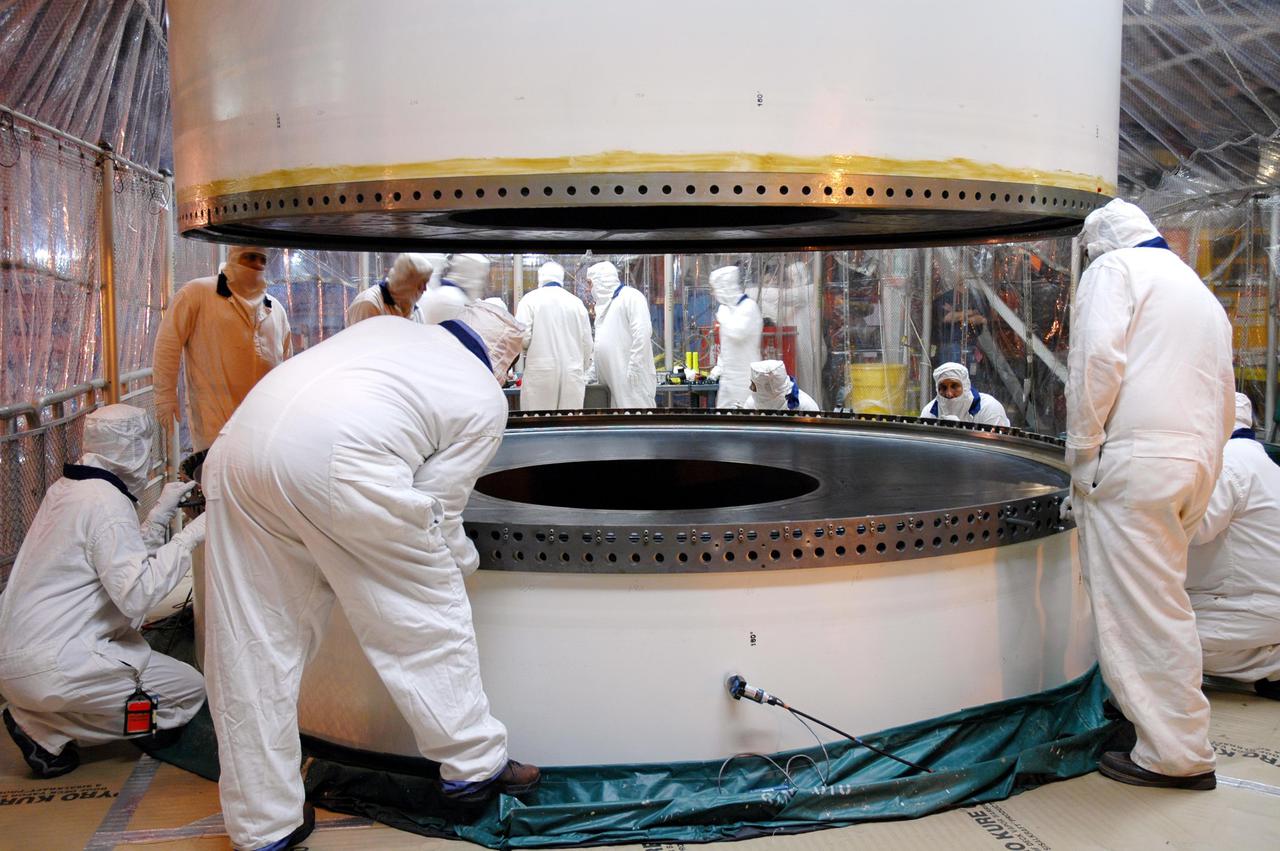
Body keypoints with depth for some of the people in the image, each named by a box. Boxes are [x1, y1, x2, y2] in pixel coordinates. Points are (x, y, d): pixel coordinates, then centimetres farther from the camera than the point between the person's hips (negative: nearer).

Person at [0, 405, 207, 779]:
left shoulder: (65, 489, 12)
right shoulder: (107, 503, -16)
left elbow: (123, 560, 14)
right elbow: (137, 594, -23)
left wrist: (161, 512, 14)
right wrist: (190, 536, -17)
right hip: (52, 669, -10)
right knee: (190, 691, -2)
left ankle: (42, 720, 9)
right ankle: (47, 732, -5)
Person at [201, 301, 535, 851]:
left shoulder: (387, 327, 29)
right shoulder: (486, 399, 14)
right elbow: (436, 505, 11)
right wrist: (463, 563, 30)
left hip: (239, 444, 7)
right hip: (337, 464, -6)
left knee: (253, 649, 14)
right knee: (428, 619, 14)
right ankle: (475, 766, 28)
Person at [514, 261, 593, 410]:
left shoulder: (530, 299, -1)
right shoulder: (577, 302, 9)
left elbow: (522, 337, -8)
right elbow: (587, 343, 10)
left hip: (541, 372, -3)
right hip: (573, 374, 3)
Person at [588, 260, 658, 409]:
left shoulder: (631, 297, -4)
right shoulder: (604, 303, 22)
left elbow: (642, 334, -14)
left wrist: (633, 369, -19)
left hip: (631, 378, -8)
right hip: (612, 380, 8)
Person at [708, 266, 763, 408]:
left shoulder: (749, 306, -13)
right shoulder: (727, 308, 13)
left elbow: (737, 332, -27)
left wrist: (722, 316, -12)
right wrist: (719, 366, 16)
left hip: (745, 376, -9)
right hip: (728, 375, 9)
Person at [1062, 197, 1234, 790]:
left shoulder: (1115, 268, 4)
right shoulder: (1202, 293, 29)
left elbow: (1097, 357, -13)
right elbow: (1224, 399, 28)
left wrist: (1081, 453, -9)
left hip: (1134, 455, -9)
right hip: (1196, 464, 9)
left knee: (1140, 604, -4)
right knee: (1161, 597, 17)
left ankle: (1177, 755, 1)